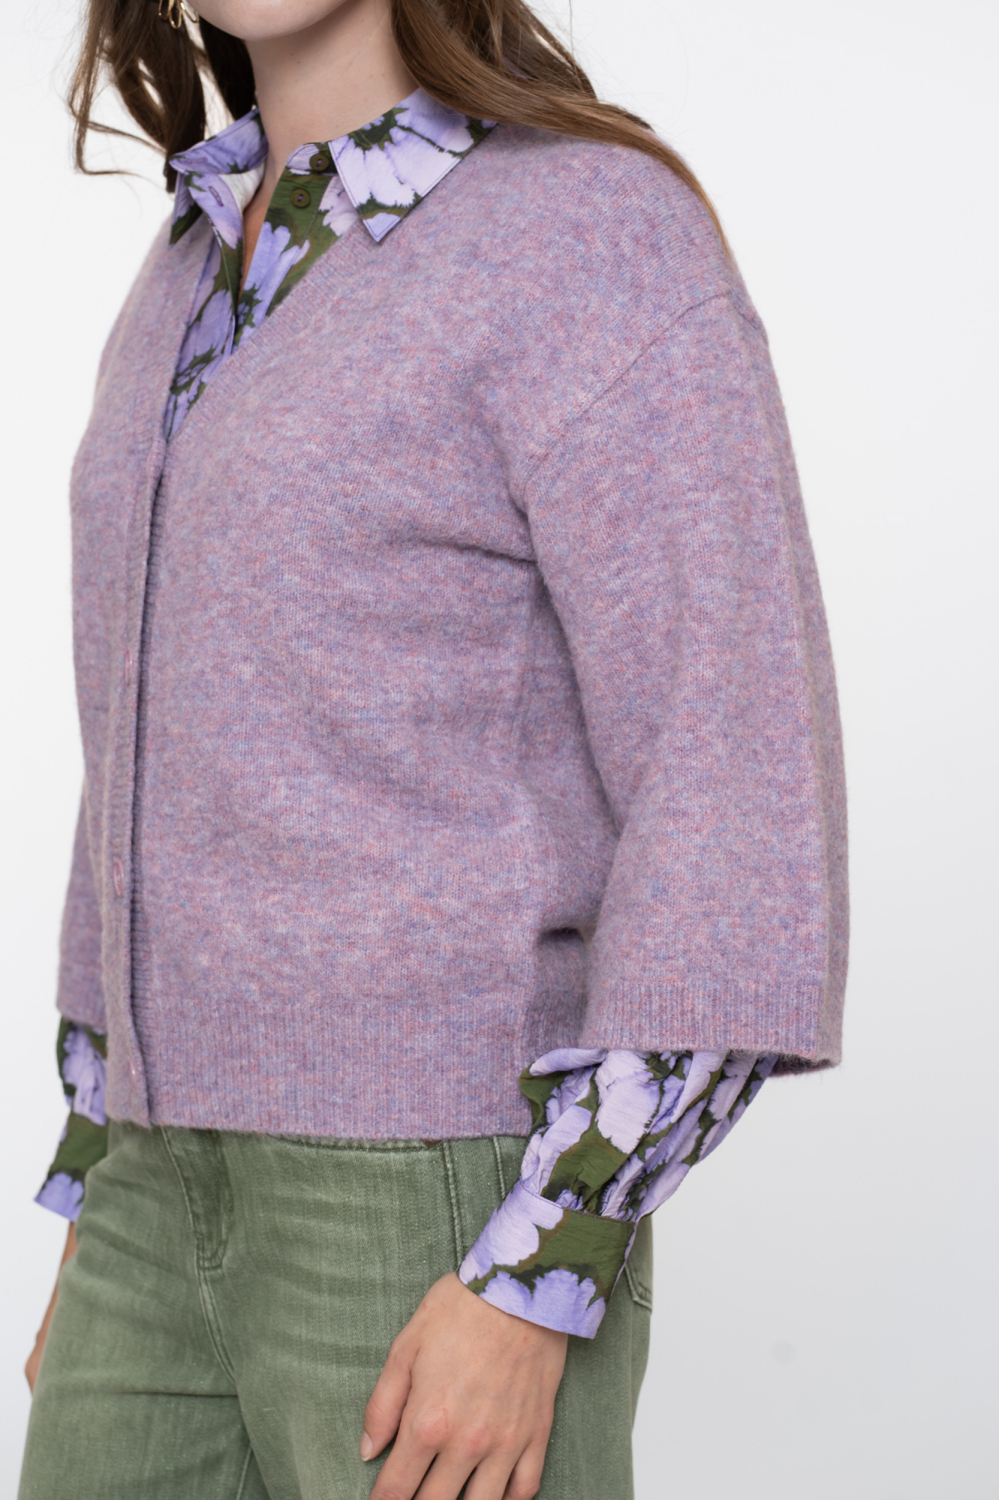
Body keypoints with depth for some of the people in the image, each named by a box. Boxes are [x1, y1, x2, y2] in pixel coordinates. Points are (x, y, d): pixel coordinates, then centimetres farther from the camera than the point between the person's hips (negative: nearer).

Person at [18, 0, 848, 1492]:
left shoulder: (606, 236, -11)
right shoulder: (214, 278, 14)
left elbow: (743, 801, -16)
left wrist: (531, 1291, -21)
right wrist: (100, 1226, 18)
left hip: (457, 1217, -8)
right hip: (214, 1200, 8)